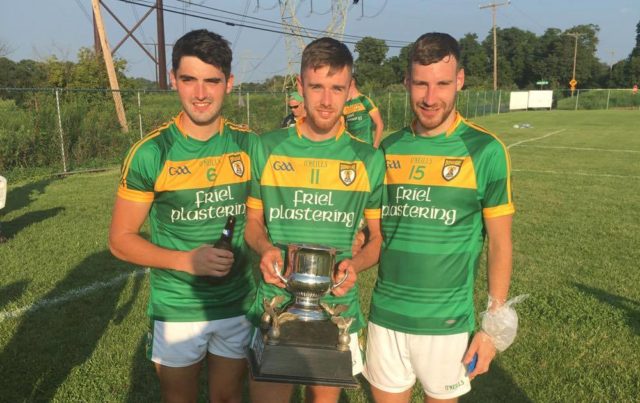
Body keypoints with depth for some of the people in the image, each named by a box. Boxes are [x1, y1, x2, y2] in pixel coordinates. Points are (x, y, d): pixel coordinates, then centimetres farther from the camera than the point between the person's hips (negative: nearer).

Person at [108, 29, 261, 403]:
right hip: (176, 311, -2)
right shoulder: (151, 153, -13)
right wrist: (187, 260, -21)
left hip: (239, 306, 2)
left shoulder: (249, 145, -5)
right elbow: (121, 239, -8)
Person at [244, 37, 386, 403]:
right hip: (274, 307, 0)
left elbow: (381, 236, 4)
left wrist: (356, 264, -15)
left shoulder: (369, 160, -3)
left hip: (337, 308, 1)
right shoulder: (267, 150, -2)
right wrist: (265, 248, -12)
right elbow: (252, 220, 8)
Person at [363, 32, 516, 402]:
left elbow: (500, 244, -5)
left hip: (446, 320, -2)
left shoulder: (485, 150, -10)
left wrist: (493, 326, -5)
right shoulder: (388, 148, 0)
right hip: (385, 315, 3)